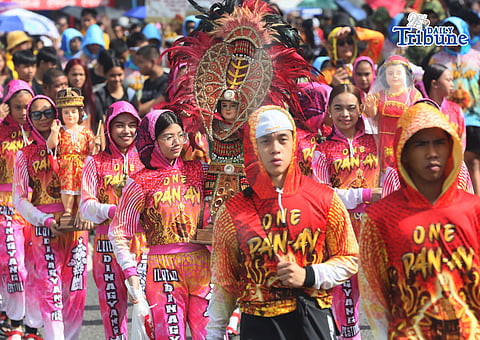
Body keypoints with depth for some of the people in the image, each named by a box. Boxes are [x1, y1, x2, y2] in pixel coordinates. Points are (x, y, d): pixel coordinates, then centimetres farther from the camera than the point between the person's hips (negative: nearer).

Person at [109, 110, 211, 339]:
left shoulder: (196, 171, 8)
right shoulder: (141, 182, -1)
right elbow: (118, 232, 1)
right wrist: (130, 273, -5)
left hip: (202, 266, 3)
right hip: (163, 267, -3)